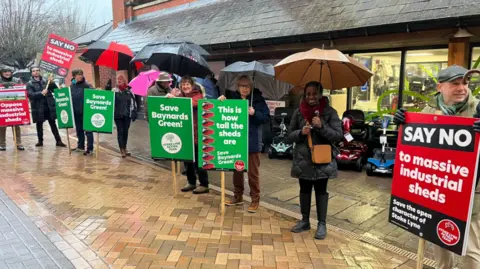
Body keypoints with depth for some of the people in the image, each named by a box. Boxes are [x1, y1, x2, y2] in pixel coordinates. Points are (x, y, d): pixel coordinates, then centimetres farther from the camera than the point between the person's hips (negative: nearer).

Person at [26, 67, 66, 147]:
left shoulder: (45, 81, 10)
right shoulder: (30, 84, 3)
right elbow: (30, 95, -11)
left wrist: (52, 82, -10)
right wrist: (41, 93, -23)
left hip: (49, 106, 1)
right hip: (38, 108, -1)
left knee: (53, 124, 5)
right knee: (39, 124, 10)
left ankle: (58, 141, 7)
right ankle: (40, 141, 22)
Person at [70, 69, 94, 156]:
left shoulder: (87, 85, -9)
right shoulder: (72, 86, 8)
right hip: (76, 112, 6)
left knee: (88, 130, -2)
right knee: (79, 130, 17)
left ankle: (90, 149, 2)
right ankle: (80, 146, 31)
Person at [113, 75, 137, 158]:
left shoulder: (129, 91, 3)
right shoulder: (114, 91, 0)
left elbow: (133, 102, 5)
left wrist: (134, 113, 1)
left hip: (127, 115, 2)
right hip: (118, 115, -2)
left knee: (125, 131, 10)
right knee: (120, 131, -1)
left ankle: (125, 148, 24)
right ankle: (122, 149, 2)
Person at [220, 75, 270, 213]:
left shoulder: (258, 99, -4)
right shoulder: (233, 98, 5)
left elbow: (267, 117, -7)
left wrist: (254, 113, -23)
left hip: (252, 142, -4)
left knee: (253, 172, 4)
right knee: (237, 170, 15)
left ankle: (255, 200, 16)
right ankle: (238, 196, 30)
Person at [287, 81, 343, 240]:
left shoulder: (330, 112, -4)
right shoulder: (299, 112, 2)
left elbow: (339, 135, -9)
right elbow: (289, 136, 5)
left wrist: (321, 126, -22)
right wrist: (301, 132, -15)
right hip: (303, 160, 3)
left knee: (321, 191, 7)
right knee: (305, 190, 13)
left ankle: (322, 224, 18)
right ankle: (305, 221, 27)